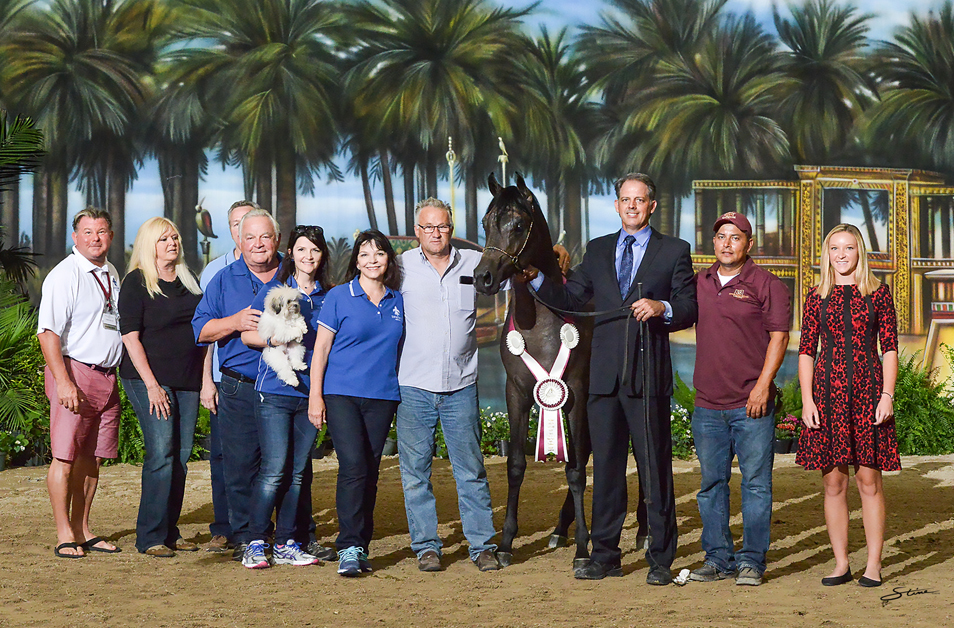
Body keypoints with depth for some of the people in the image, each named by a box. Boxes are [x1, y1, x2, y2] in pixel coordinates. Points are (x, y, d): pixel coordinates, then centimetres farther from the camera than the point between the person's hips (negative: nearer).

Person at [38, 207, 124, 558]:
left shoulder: (111, 275, 16)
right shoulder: (64, 275, -8)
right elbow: (47, 332, -15)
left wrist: (119, 375, 20)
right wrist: (63, 381, -22)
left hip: (107, 377, 7)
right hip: (74, 372, -7)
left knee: (92, 458, 9)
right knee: (66, 457, -6)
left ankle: (82, 530, 16)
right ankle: (65, 535, -1)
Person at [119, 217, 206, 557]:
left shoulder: (188, 281, 16)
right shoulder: (137, 282, -2)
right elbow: (130, 336, -8)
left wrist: (206, 376, 13)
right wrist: (151, 384, -15)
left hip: (188, 381, 6)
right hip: (150, 379, -6)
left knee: (181, 455, 4)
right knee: (161, 453, -13)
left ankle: (170, 531, 12)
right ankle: (150, 536, -7)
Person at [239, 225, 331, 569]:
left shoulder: (326, 297, 13)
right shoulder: (272, 290, 2)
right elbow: (247, 334, 2)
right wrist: (274, 339, -17)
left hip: (310, 392, 4)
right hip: (275, 391, -4)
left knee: (298, 471, 5)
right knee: (274, 470, -9)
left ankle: (286, 544, 12)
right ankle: (255, 543, 1)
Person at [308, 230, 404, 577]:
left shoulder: (398, 301, 12)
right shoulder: (339, 297, 2)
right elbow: (321, 349, 1)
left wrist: (402, 398, 13)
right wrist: (315, 396, -5)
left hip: (382, 397, 3)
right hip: (342, 393, -3)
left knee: (370, 471, 4)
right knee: (353, 466, -15)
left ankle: (361, 547, 11)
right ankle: (349, 548, -13)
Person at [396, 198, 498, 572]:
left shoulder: (474, 264, 5)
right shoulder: (402, 266, 3)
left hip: (461, 386, 0)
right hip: (414, 386, 0)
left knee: (471, 470, 3)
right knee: (415, 470, 3)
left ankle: (482, 545, 9)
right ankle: (426, 546, 12)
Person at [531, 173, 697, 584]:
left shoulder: (674, 251, 6)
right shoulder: (597, 251, 16)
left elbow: (689, 310, 1)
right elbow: (569, 300, 11)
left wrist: (661, 308, -18)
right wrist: (536, 278, -3)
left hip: (648, 377, -3)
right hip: (604, 376, 3)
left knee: (655, 469, 0)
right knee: (605, 468, 8)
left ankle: (660, 560, 6)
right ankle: (604, 556, 16)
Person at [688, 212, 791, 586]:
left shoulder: (766, 285, -1)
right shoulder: (699, 282, 13)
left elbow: (779, 335, -6)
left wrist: (763, 384, -13)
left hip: (752, 403, -4)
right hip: (707, 403, 5)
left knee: (756, 482, -2)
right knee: (711, 483, 8)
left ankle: (752, 560, 4)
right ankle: (718, 557, 16)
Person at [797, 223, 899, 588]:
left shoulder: (877, 294, 6)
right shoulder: (818, 297, 8)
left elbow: (890, 349, 3)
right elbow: (806, 352, 7)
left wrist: (887, 395, -6)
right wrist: (807, 399, -2)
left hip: (867, 392, -1)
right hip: (828, 393, 1)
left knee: (869, 479, -1)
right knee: (833, 481, 3)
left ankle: (874, 563, 7)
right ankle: (841, 563, 11)